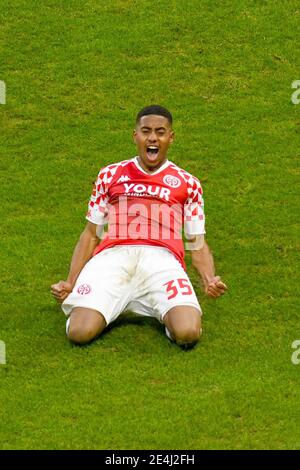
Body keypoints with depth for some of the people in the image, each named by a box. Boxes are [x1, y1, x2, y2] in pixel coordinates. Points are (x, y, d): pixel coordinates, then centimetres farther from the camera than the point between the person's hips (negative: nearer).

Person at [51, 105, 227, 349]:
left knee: (187, 334, -29)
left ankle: (168, 311, 5)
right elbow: (91, 234, 22)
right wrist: (70, 282, 8)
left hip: (163, 259, -1)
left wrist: (210, 279, -4)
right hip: (113, 256, 1)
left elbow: (197, 243, 19)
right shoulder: (110, 175, 22)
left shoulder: (187, 184, 21)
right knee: (80, 333, -25)